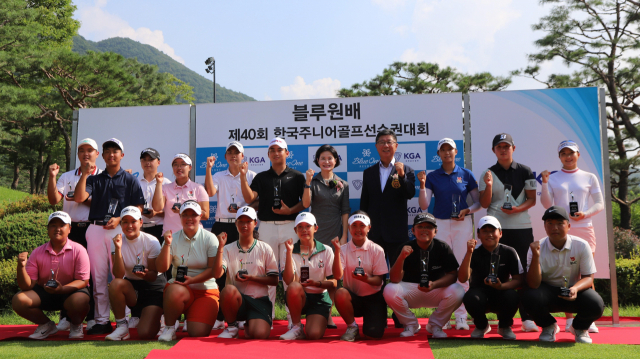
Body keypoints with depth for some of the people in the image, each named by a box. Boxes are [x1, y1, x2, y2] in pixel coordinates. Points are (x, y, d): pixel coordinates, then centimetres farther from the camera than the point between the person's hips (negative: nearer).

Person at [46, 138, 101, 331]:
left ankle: (93, 317, 6)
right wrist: (52, 177, -8)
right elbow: (53, 200, 3)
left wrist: (83, 199, -12)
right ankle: (66, 318, 8)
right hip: (71, 229, 3)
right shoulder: (67, 177, 16)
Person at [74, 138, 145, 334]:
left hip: (119, 229, -3)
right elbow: (79, 198, -1)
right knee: (99, 277, 5)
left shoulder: (130, 180, 8)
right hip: (95, 228, 3)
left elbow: (138, 207, 3)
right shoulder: (95, 179, 15)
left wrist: (119, 219, -10)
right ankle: (101, 320, 11)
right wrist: (84, 174, -8)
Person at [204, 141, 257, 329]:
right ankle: (219, 316, 5)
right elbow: (210, 192, -6)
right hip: (222, 226, 2)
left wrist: (243, 210, -13)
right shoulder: (219, 176, 14)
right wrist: (208, 169, -13)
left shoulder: (251, 176, 9)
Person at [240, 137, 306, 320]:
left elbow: (305, 201, 5)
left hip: (289, 226, -1)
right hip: (267, 227, 1)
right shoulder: (261, 177, 13)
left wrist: (290, 210, -12)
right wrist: (243, 176, -13)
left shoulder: (296, 176, 9)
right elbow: (249, 198, -2)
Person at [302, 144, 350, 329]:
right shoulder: (313, 181, 5)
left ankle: (328, 315, 11)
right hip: (316, 233, -1)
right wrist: (308, 182, -19)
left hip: (335, 234, 1)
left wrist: (344, 235, 0)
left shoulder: (342, 184, 9)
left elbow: (345, 211, 7)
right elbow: (306, 204, -9)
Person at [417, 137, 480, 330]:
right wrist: (422, 185, -16)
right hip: (440, 225, 1)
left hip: (463, 224, 0)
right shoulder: (432, 176, 4)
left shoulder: (466, 175, 3)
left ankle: (461, 316, 7)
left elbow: (478, 202, 7)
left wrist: (467, 210, -11)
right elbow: (424, 205, -4)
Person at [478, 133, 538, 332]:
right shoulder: (488, 174, 7)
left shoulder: (525, 172, 7)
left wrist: (518, 209, -13)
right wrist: (488, 186, -14)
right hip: (496, 228, 0)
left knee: (524, 270, -1)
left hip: (522, 227, 0)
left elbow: (532, 199, 6)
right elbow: (485, 204, 2)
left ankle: (526, 317, 5)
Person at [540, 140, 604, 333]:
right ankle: (569, 320, 6)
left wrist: (585, 214, -12)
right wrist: (544, 183, -12)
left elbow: (600, 204, 6)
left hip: (584, 229, 1)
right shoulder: (553, 178, 5)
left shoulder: (589, 177, 7)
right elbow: (547, 204, 0)